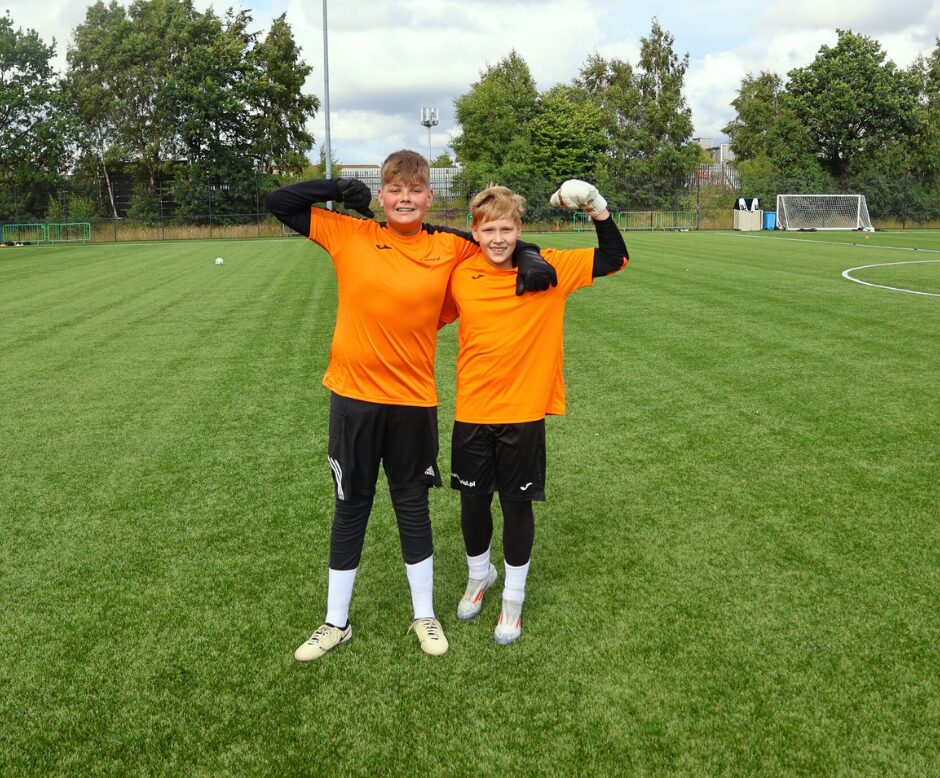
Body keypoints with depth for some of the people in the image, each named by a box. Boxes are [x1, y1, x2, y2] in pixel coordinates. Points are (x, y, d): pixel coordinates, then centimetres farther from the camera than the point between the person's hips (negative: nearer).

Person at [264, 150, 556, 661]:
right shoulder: (350, 235, -4)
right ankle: (335, 622, 30)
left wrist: (528, 256, -7)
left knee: (413, 508, 14)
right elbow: (277, 203, 1)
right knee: (350, 508, 13)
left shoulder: (450, 248, -2)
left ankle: (425, 617, 33)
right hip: (353, 397, 0)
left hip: (414, 400, 0)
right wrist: (338, 189, -11)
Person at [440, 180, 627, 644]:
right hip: (471, 413, 2)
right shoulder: (461, 275, -3)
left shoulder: (546, 268, -6)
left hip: (523, 413, -1)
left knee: (517, 504, 9)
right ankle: (479, 575, 42)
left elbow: (614, 259, -3)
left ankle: (513, 598, 29)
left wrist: (596, 207, -11)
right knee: (473, 500, 14)